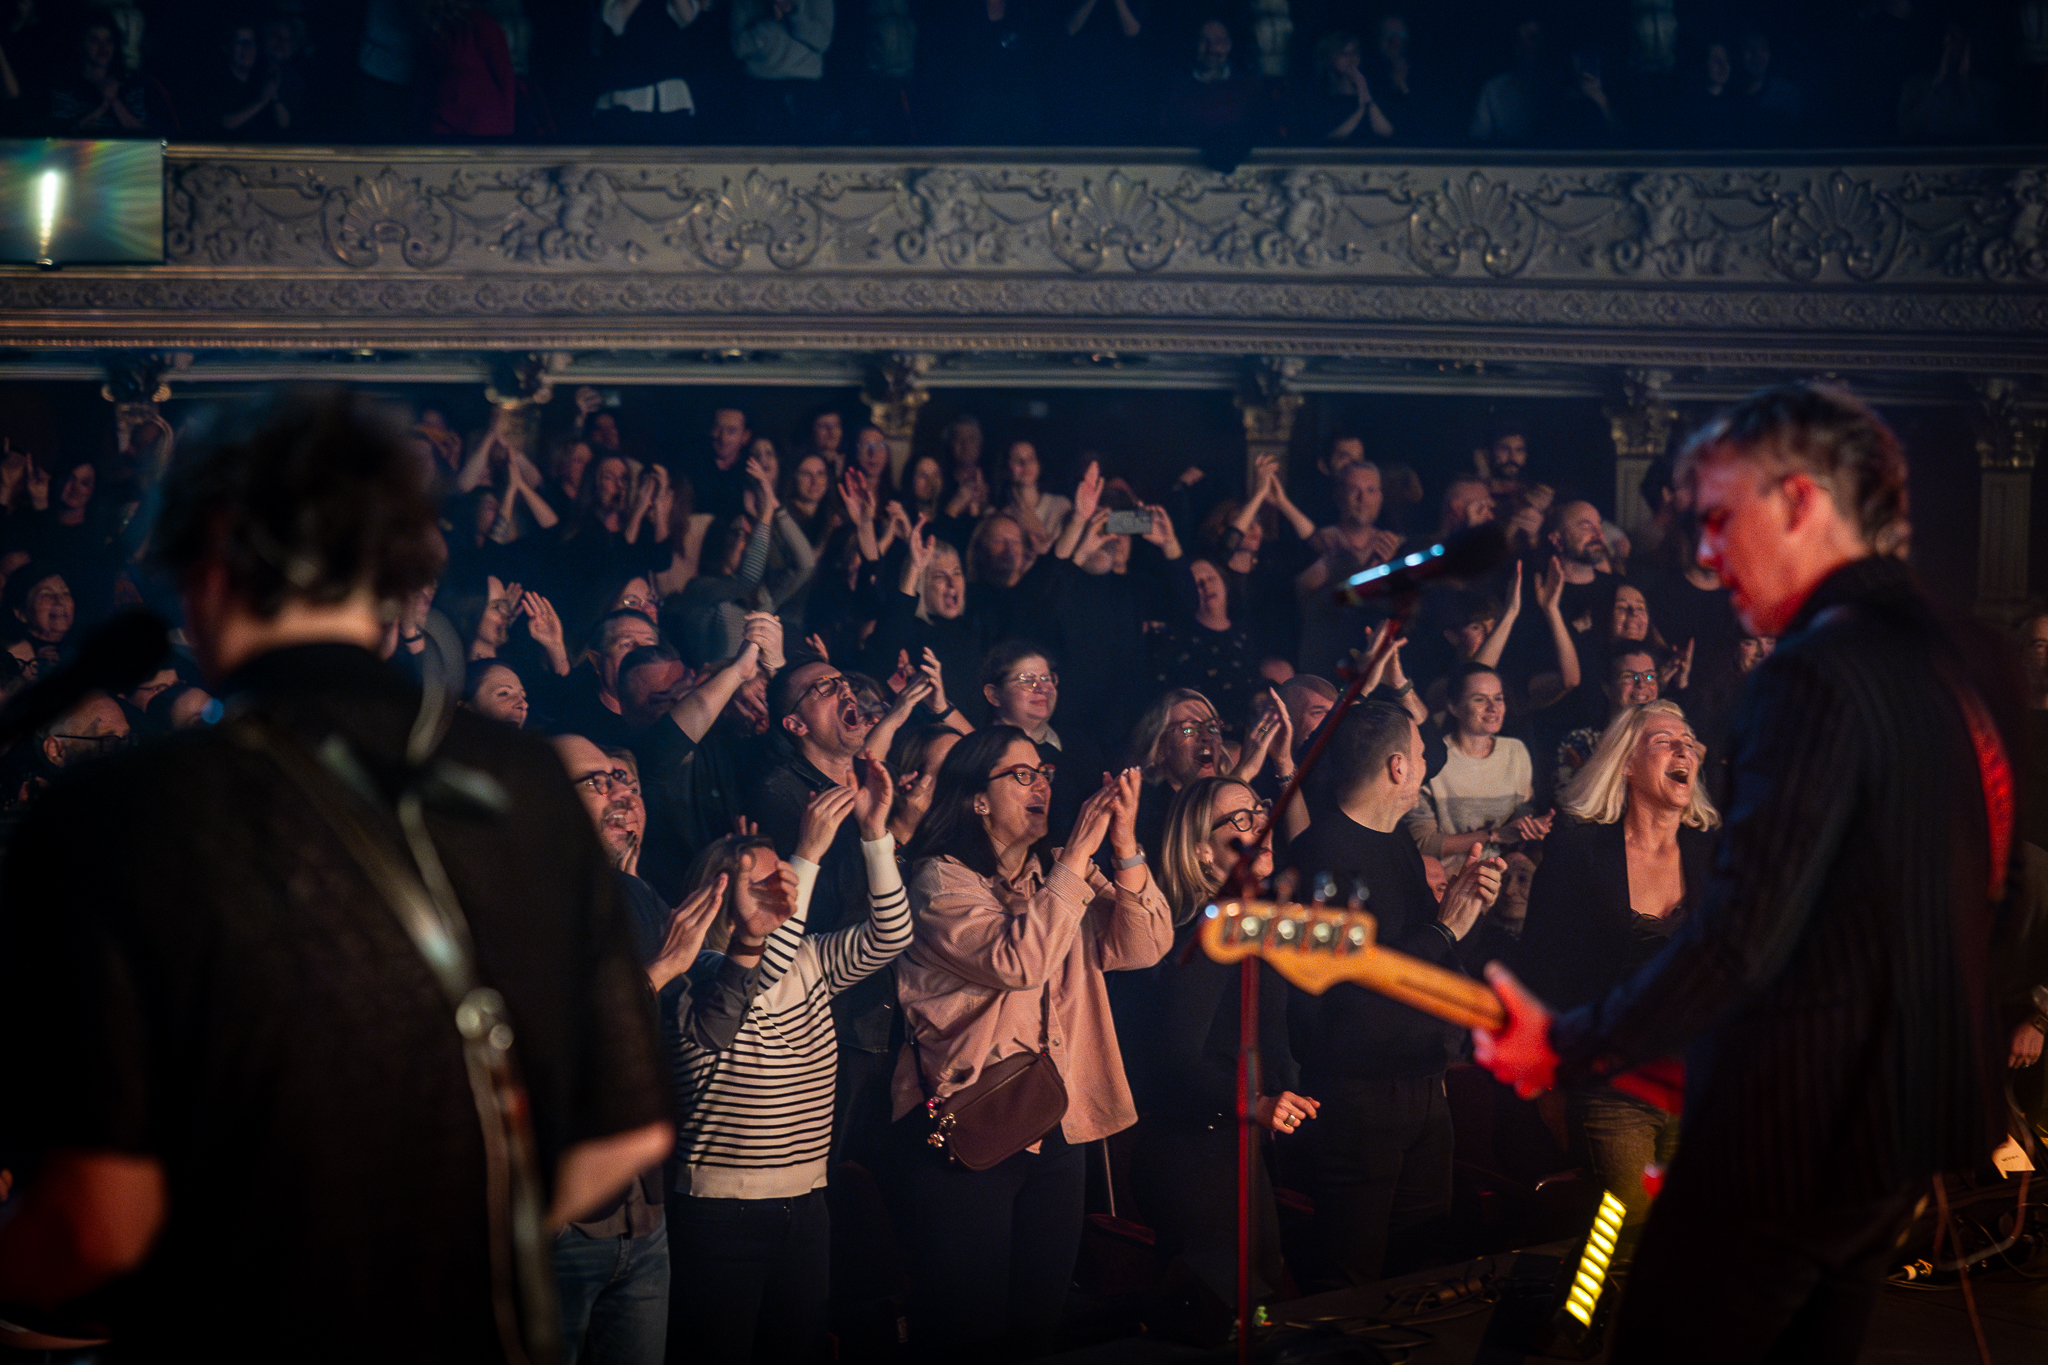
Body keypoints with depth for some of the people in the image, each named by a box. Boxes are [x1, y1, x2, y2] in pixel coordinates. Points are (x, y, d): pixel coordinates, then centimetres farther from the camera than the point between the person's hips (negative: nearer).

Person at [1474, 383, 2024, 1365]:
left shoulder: (1817, 676, -20)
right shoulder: (1966, 664, 9)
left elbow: (1743, 931, -26)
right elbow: (1989, 881, 20)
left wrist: (1568, 1049, -19)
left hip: (1791, 1137, -9)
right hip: (1915, 1119, 9)